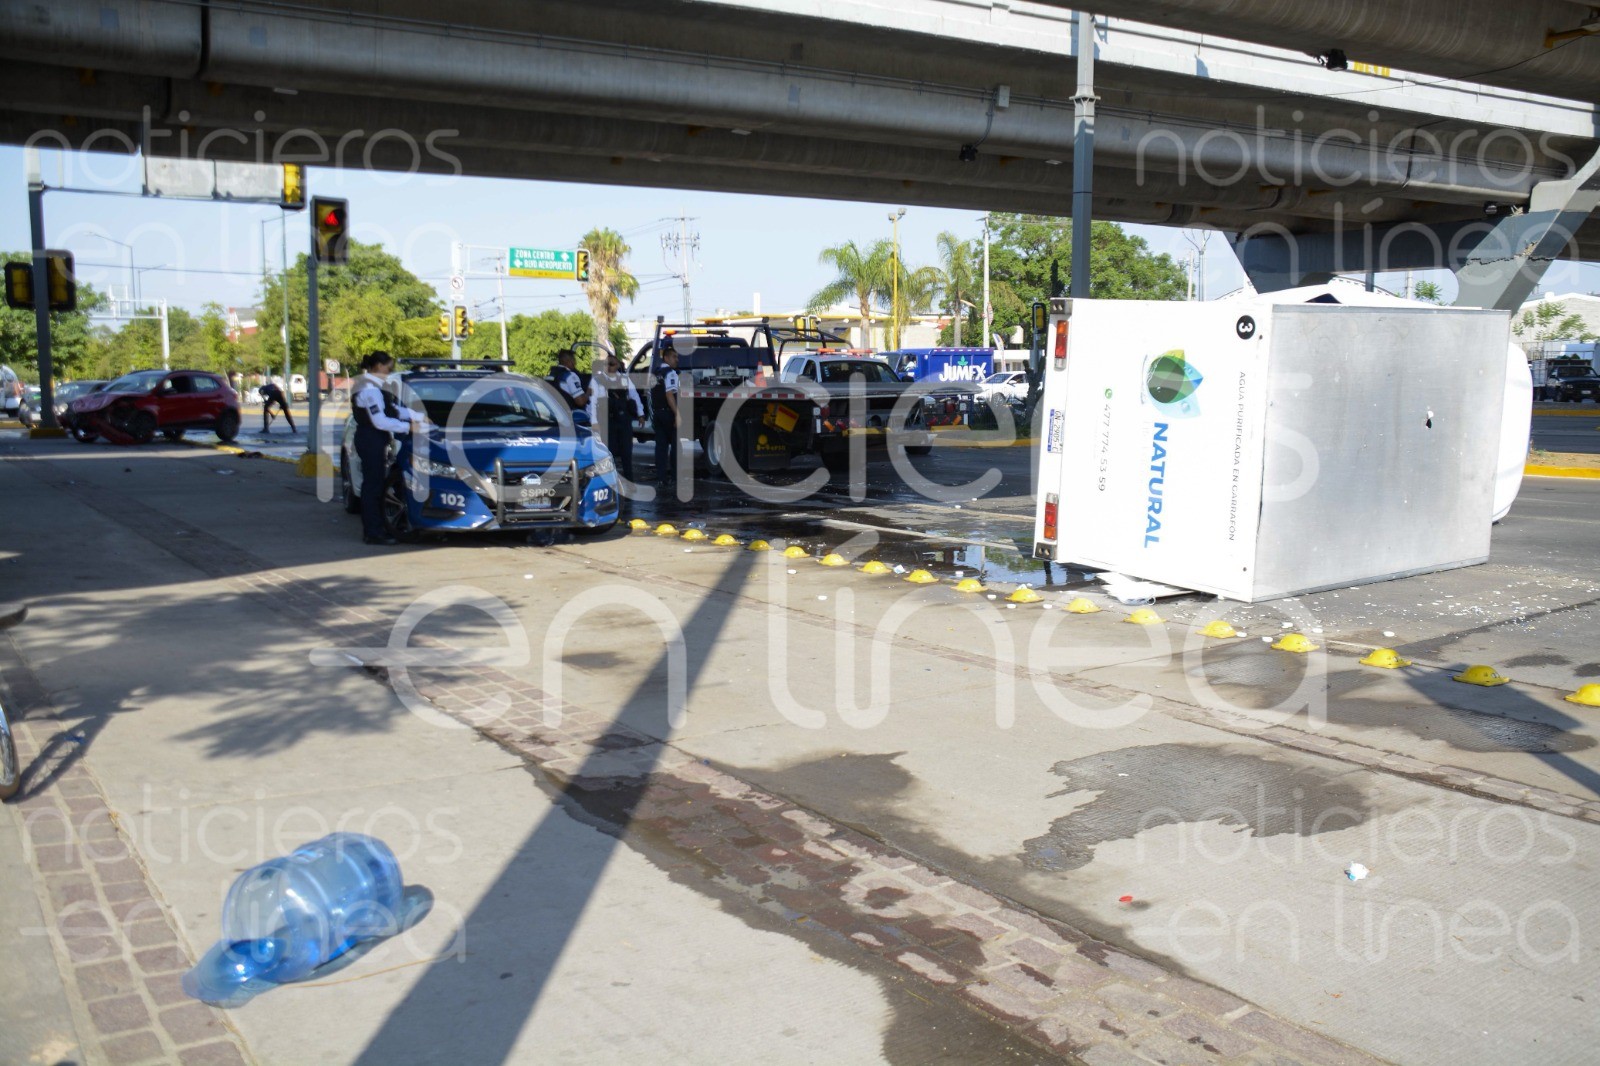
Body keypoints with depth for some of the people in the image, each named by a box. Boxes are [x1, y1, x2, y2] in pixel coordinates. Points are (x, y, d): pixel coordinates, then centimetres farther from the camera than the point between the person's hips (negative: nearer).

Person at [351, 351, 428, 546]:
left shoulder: (374, 387, 16)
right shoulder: (370, 390, -16)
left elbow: (394, 409, 20)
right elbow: (380, 422, -22)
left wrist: (418, 416, 15)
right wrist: (408, 426, -16)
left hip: (375, 442, 10)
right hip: (371, 442, -10)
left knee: (375, 484, 13)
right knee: (373, 485, -7)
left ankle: (376, 528, 18)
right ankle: (372, 533, -5)